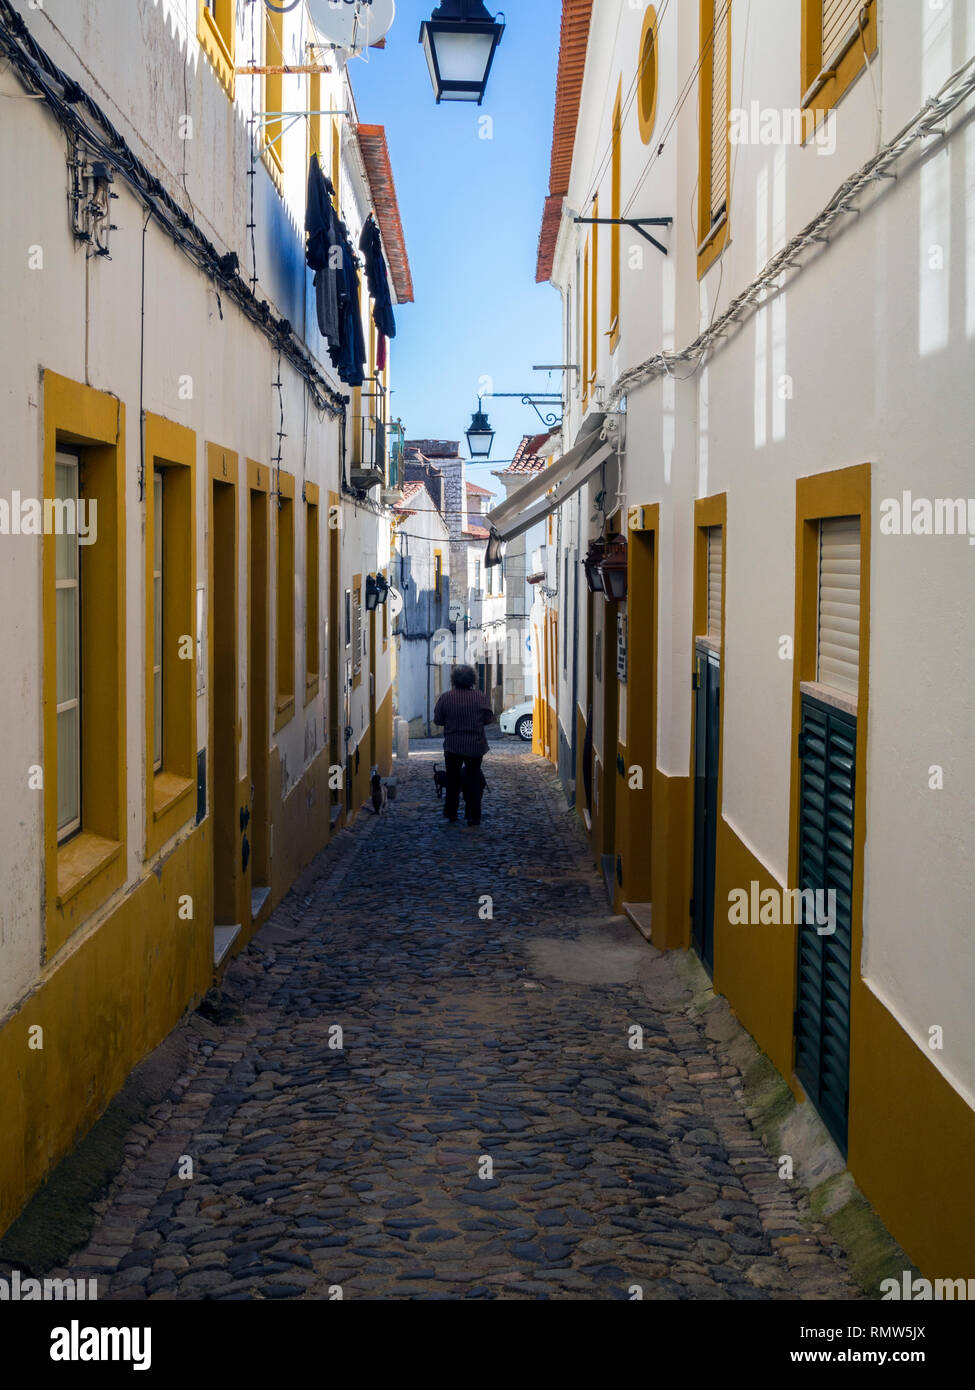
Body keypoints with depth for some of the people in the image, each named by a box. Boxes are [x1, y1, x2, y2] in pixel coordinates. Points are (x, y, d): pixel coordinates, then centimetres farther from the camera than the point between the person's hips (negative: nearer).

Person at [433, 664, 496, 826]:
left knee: (453, 779, 15)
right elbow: (489, 719, -5)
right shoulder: (481, 697, -8)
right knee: (474, 779, 7)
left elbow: (437, 720, -4)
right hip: (475, 746, 0)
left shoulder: (446, 697, -8)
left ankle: (451, 812, 22)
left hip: (453, 746, 0)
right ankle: (473, 816, 3)